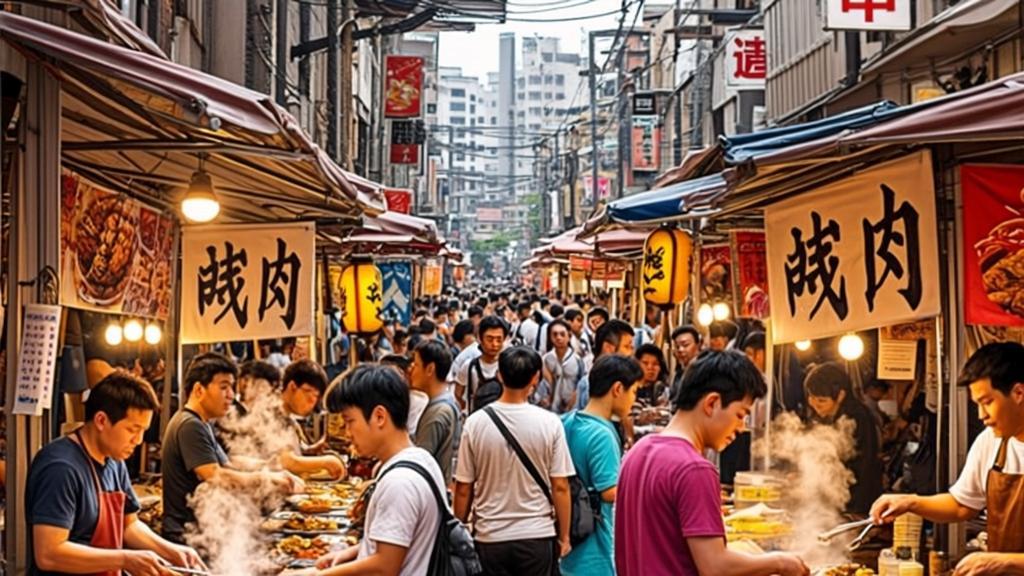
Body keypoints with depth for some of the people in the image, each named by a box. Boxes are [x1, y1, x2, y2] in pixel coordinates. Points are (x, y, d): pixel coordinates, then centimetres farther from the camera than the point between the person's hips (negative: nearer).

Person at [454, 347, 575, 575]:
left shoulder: (475, 423, -7)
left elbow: (463, 489, -3)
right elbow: (560, 487, -6)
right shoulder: (549, 423, -8)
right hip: (537, 536, -1)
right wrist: (564, 536, 6)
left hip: (490, 537, 1)